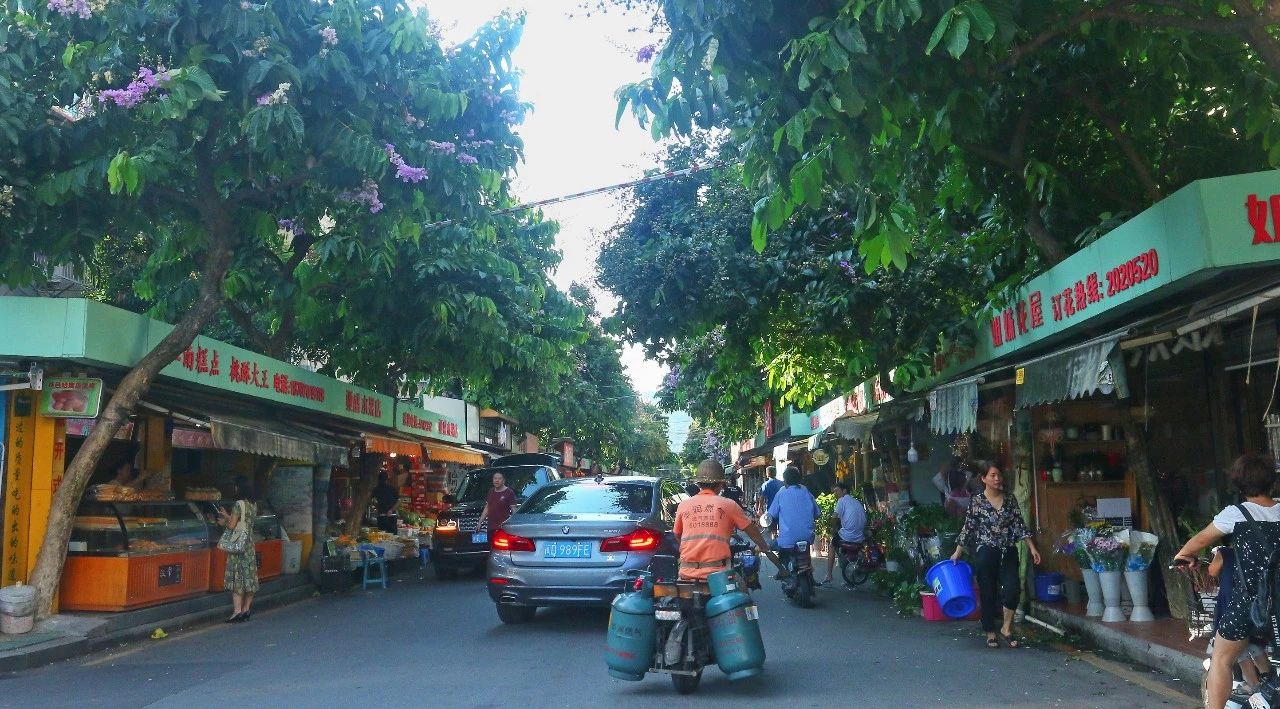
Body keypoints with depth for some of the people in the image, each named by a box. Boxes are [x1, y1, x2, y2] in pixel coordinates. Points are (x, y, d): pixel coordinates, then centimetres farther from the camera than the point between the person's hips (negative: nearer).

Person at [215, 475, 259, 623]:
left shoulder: (239, 504, -15)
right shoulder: (254, 504, 8)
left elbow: (232, 525, -14)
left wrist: (223, 522, 6)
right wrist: (227, 516, 23)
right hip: (250, 544, 7)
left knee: (237, 577, -4)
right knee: (249, 577, 9)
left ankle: (237, 611, -6)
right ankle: (246, 610, 15)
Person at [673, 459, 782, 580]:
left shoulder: (683, 505, 7)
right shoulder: (728, 504, 3)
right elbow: (752, 530, 12)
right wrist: (768, 551, 26)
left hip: (687, 574, 2)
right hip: (717, 573, -2)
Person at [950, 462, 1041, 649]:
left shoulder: (1010, 498, 3)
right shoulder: (976, 501, -6)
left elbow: (1020, 525, 6)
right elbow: (968, 528, -2)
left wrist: (1032, 548, 0)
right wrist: (957, 553, -1)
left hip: (1008, 553, 3)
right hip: (985, 554, -3)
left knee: (1012, 589, -8)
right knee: (988, 594, 4)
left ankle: (1006, 629, 11)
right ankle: (990, 634, 18)